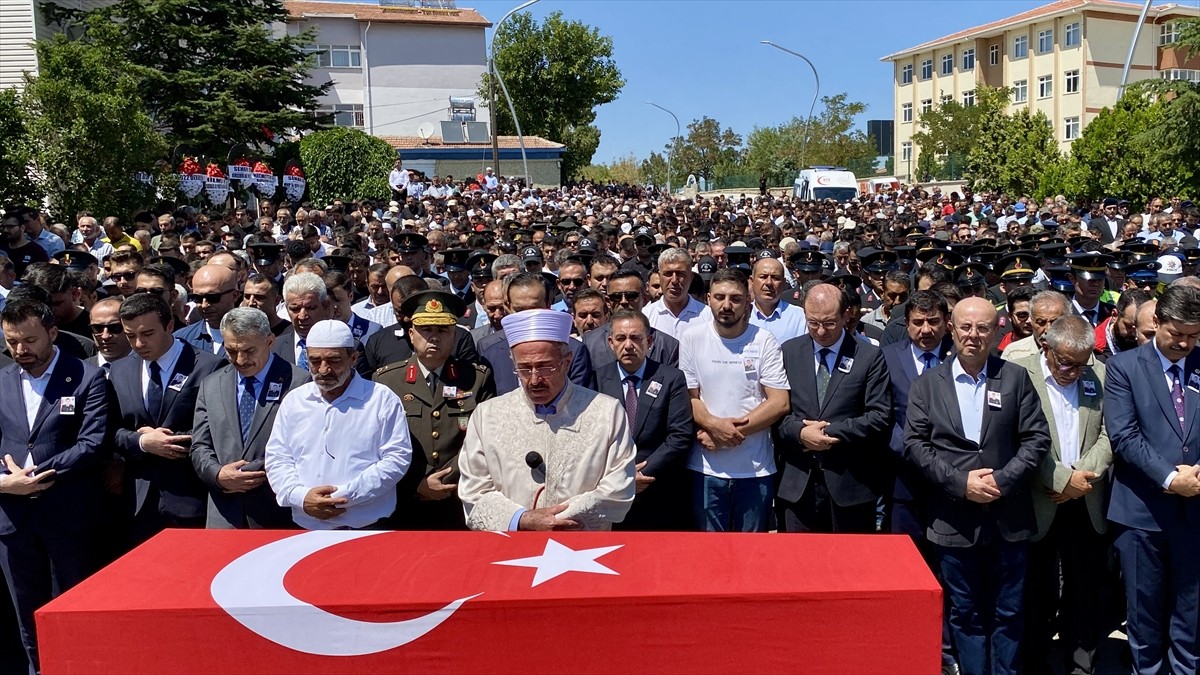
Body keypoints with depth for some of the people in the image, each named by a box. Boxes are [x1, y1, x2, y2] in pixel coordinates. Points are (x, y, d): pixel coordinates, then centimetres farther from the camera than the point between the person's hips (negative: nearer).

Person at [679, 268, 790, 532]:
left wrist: (736, 429, -14)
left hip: (756, 469, 0)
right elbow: (688, 397, 0)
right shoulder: (691, 339, -1)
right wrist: (715, 426, -17)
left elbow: (780, 402, -7)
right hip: (706, 468, 0)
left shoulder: (764, 341, -3)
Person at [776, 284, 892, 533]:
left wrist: (832, 431, -13)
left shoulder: (870, 357, 0)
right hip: (797, 482, 2)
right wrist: (800, 433, -14)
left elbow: (880, 416, -6)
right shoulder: (788, 351, 7)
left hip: (850, 484, -1)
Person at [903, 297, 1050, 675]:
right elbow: (914, 444, -3)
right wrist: (960, 482, -13)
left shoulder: (1017, 379, 3)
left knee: (1008, 614, 10)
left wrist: (1003, 480, -14)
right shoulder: (927, 385, 3)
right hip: (954, 520, 0)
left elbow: (1037, 439, -1)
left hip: (1007, 517, 0)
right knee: (965, 614, 10)